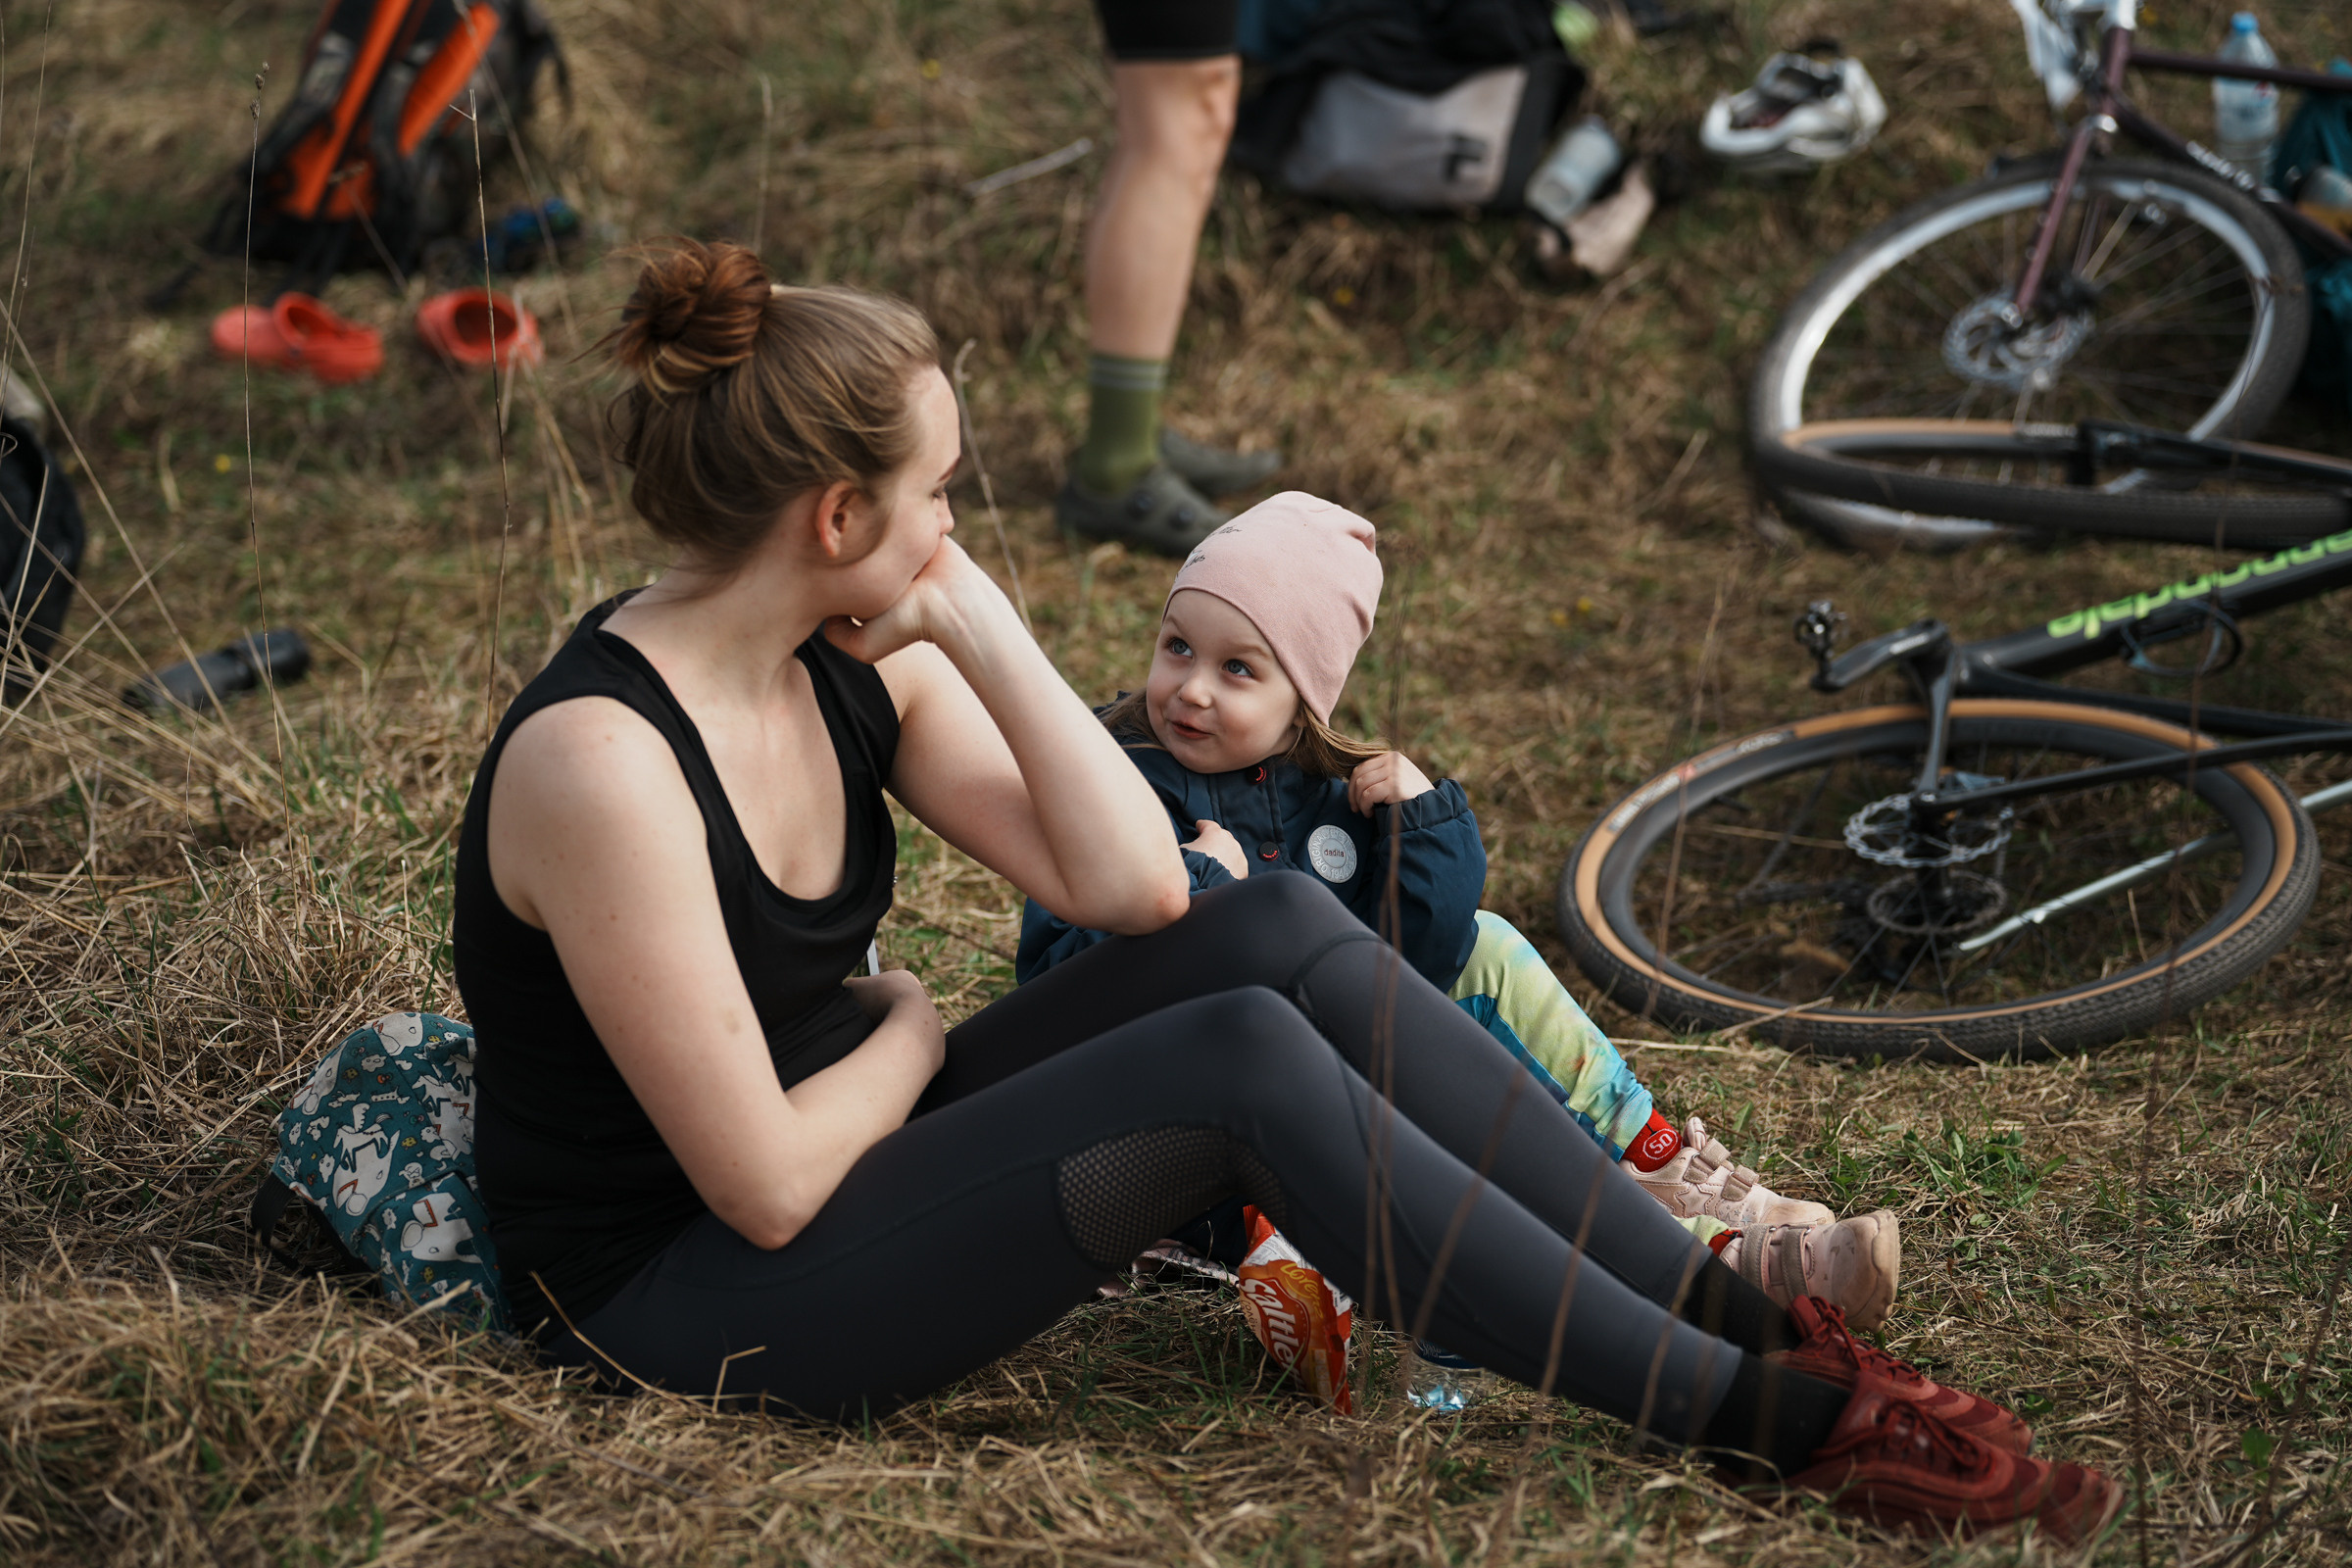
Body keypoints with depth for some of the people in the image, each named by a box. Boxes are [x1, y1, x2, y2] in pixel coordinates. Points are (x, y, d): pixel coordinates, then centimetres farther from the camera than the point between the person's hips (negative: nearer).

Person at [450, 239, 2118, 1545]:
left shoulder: (852, 657, 0)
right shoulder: (599, 761, -26)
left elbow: (1132, 882, -8)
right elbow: (766, 1185, -25)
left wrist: (971, 619, -11)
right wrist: (907, 1039, -6)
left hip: (844, 1152, 8)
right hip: (682, 1305, -8)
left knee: (1279, 927, -12)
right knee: (1242, 1059, -25)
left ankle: (1758, 1317, -11)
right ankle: (1771, 1419, -19)